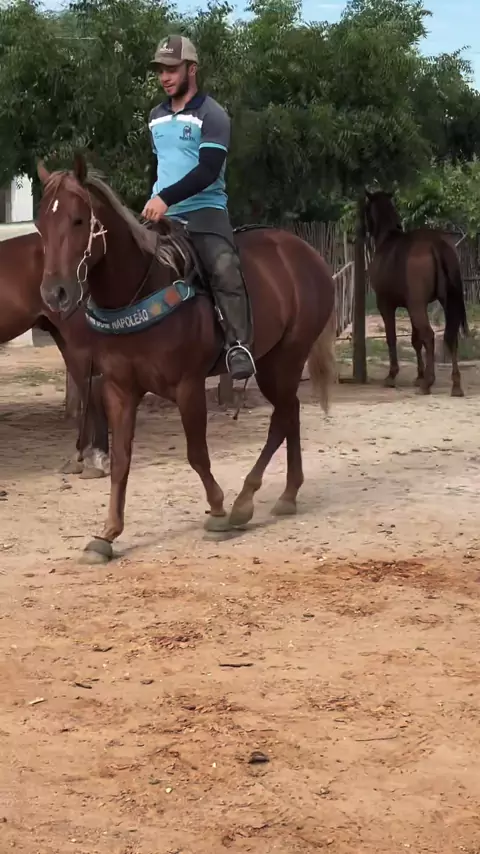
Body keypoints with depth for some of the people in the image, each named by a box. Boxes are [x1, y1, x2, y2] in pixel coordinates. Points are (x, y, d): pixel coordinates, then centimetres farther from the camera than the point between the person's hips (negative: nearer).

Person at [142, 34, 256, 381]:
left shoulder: (212, 115, -5)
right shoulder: (156, 117, 16)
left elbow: (208, 170, -18)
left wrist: (166, 197, -26)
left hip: (204, 210, -7)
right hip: (160, 214, 7)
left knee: (225, 270, -30)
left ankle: (239, 347, -31)